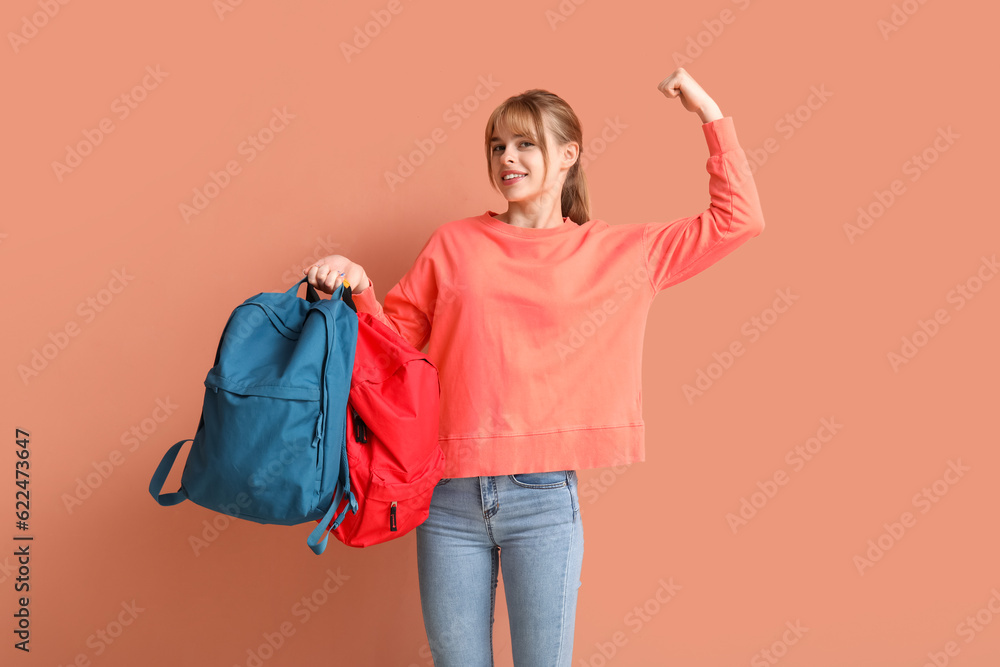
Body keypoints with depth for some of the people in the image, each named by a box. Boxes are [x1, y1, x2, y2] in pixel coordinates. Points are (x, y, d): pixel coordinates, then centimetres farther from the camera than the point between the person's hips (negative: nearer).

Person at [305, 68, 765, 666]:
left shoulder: (621, 251, 7)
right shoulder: (453, 244, 9)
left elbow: (738, 218, 9)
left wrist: (710, 112, 8)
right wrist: (357, 290, -8)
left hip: (543, 501, -1)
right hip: (450, 498, 1)